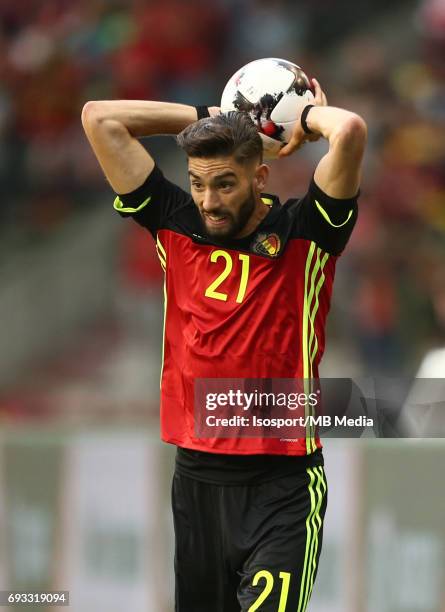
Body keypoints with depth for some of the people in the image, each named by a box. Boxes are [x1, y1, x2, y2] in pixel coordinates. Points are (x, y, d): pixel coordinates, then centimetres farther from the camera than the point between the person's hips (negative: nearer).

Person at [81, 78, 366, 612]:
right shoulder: (176, 226, 7)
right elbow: (100, 119, 8)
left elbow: (349, 131, -19)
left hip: (282, 485, -4)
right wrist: (205, 117, 12)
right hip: (196, 476, 4)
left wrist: (311, 116, 2)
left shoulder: (302, 235, -4)